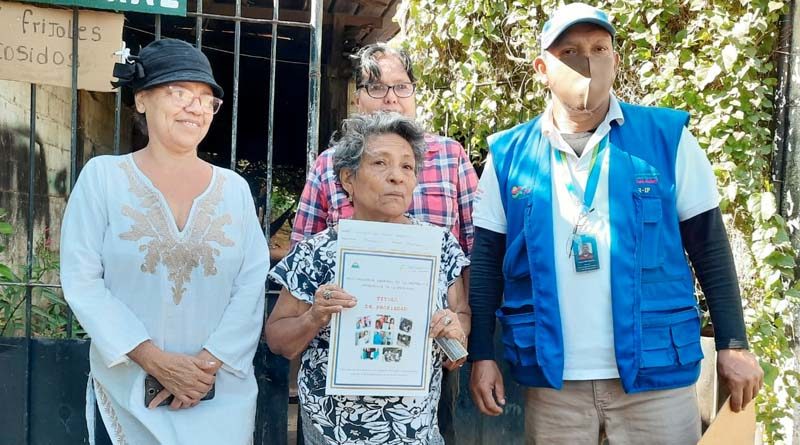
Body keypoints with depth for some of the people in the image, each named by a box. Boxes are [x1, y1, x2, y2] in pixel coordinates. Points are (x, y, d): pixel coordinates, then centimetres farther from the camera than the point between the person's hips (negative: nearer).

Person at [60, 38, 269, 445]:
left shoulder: (234, 187, 4)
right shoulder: (102, 176, -2)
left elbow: (253, 283, -2)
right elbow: (81, 282, -7)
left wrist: (209, 361, -14)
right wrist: (155, 361, -15)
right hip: (126, 392, -1)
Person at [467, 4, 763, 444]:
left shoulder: (667, 137, -2)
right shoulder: (508, 154, 1)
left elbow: (710, 247, 2)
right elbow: (486, 261, 4)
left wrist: (733, 344, -1)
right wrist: (481, 354, 0)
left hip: (656, 375, 0)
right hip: (551, 380, 1)